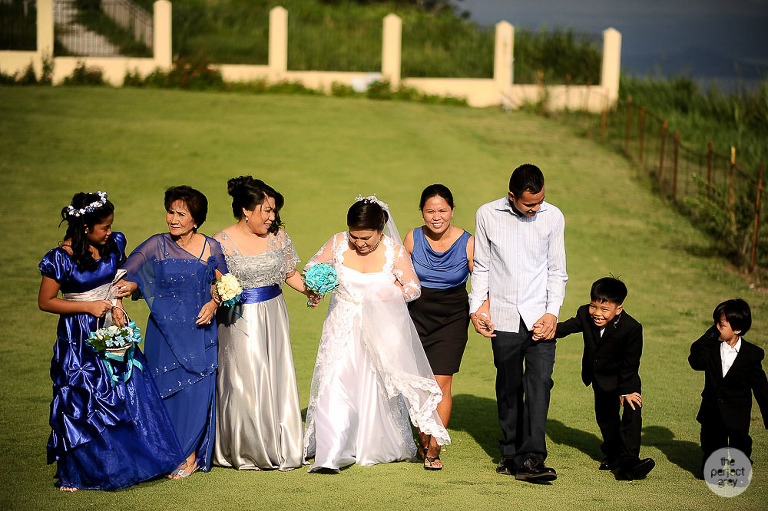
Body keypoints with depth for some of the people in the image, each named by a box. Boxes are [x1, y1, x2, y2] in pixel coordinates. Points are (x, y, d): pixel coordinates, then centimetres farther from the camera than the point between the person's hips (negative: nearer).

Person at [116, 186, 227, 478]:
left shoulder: (211, 248, 0)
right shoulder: (157, 246, -3)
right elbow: (129, 275, -13)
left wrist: (213, 304, -8)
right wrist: (127, 287, -35)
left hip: (199, 329, 0)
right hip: (165, 331, 0)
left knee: (196, 391, -3)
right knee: (166, 390, 2)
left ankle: (191, 456, 10)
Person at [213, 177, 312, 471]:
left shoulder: (277, 236, 5)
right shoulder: (223, 242, -8)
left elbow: (290, 274, 13)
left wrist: (309, 289, -4)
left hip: (273, 316, 4)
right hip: (239, 320, -4)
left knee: (277, 378, 3)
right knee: (243, 383, -4)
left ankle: (278, 449, 14)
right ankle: (245, 452, 10)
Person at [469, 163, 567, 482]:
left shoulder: (553, 217, 0)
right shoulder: (487, 215, 0)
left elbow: (557, 271, 6)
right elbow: (481, 266, 8)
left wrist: (552, 312, -4)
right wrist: (477, 307, -1)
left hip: (540, 317, 0)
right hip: (504, 318, 1)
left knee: (539, 381, -13)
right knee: (509, 387, 7)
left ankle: (531, 458, -15)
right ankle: (511, 453, 21)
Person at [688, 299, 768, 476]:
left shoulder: (752, 354, -8)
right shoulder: (712, 347, -2)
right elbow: (696, 363, -19)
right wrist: (708, 336, -22)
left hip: (737, 419, -2)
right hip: (711, 417, 2)